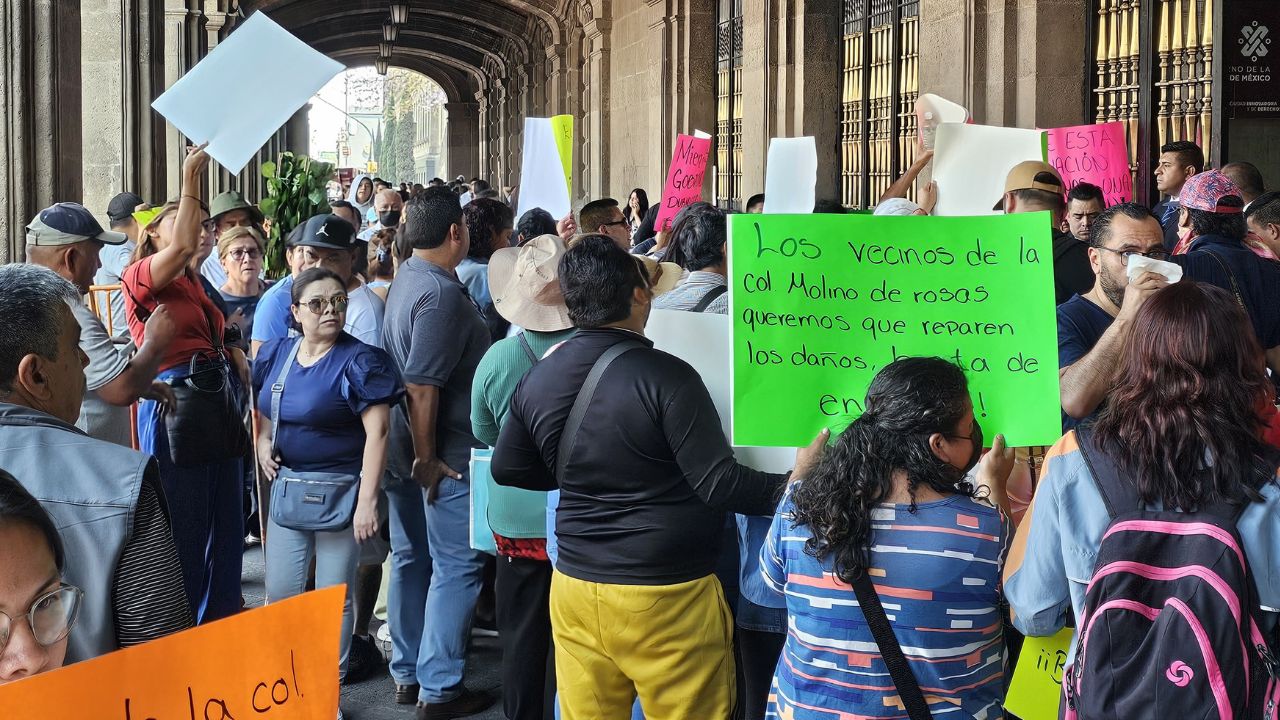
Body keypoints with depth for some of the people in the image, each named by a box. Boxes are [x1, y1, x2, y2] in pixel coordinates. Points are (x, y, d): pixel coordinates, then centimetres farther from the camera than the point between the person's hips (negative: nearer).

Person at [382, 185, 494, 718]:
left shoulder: (406, 276, 9)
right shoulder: (441, 293, -22)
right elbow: (421, 385, -25)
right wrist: (426, 458, -20)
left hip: (406, 447, 10)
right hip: (443, 452, -10)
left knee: (411, 559, 16)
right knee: (456, 567, -1)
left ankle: (408, 674, 26)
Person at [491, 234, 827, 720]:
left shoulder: (537, 380, 1)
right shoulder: (665, 376, -17)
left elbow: (507, 469, 15)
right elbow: (719, 485, -18)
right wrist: (792, 484, -6)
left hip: (575, 589, 6)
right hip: (666, 598, -5)